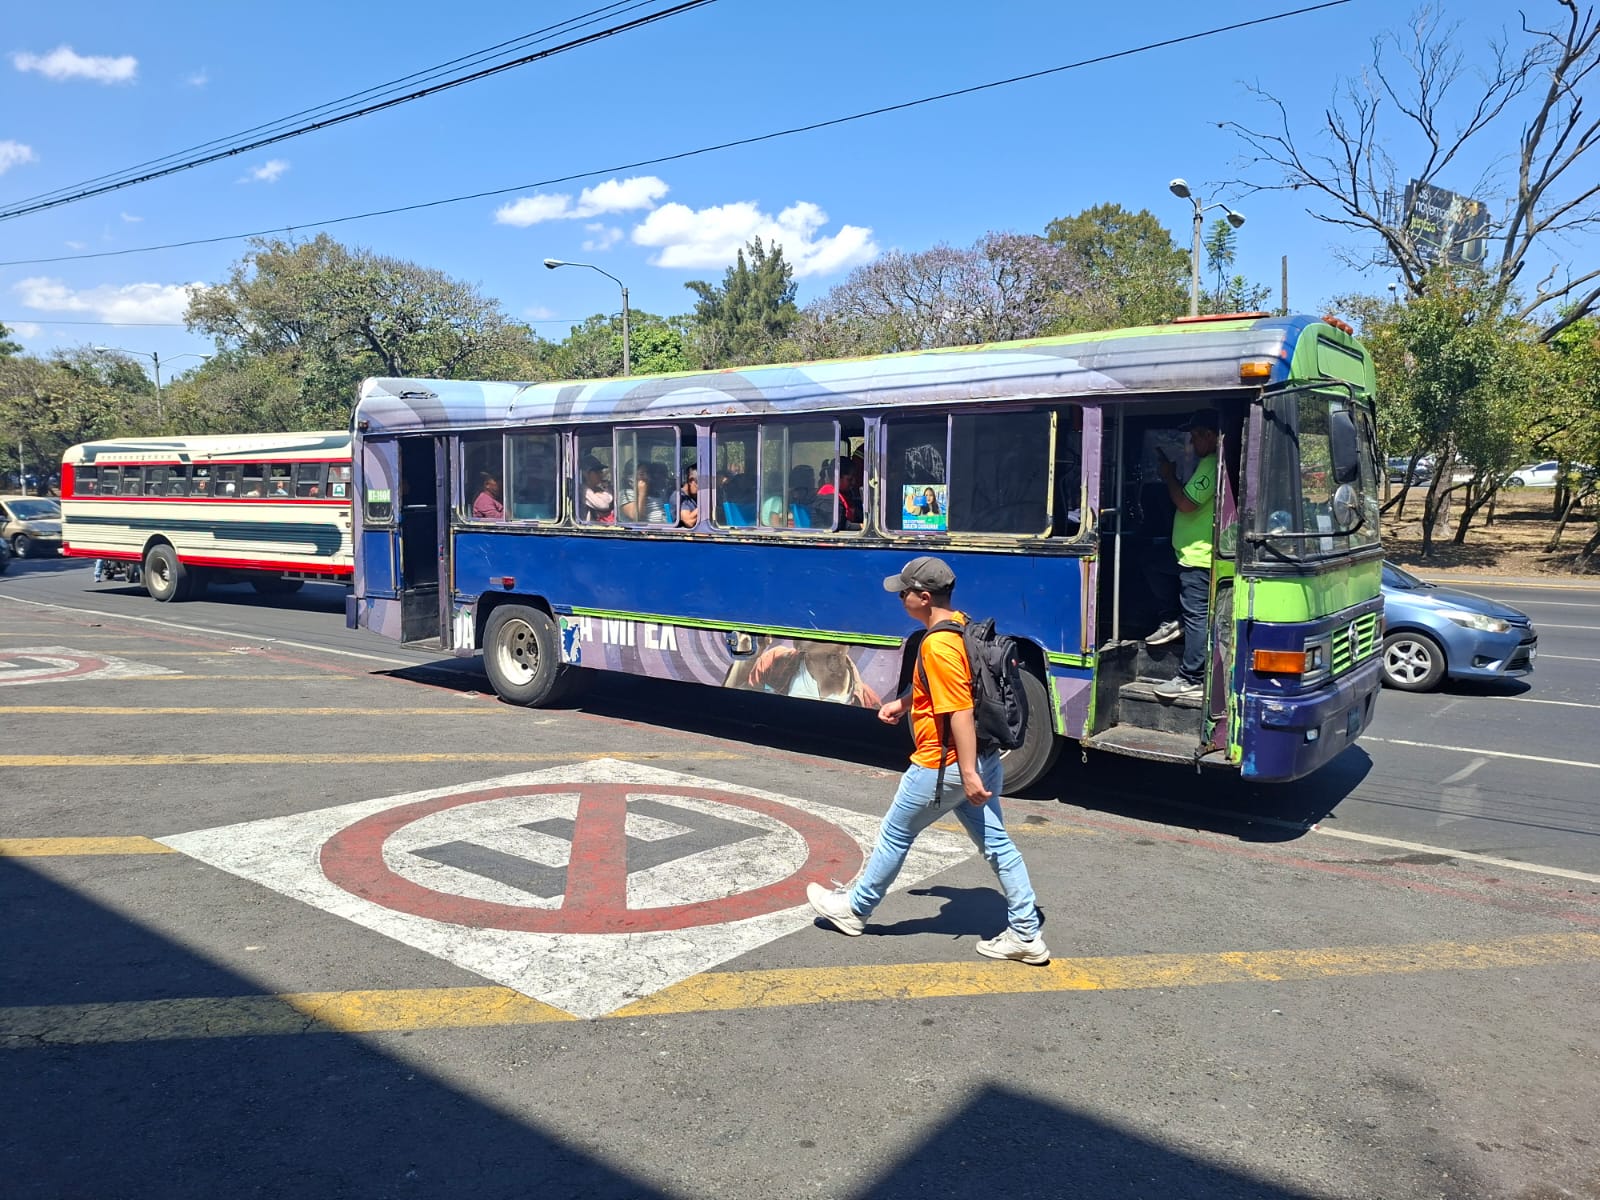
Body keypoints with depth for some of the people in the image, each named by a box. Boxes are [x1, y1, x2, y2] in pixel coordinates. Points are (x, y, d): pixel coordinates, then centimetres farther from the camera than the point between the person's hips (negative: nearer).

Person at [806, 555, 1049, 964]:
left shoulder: (937, 644, -23)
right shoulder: (963, 626, 7)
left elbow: (960, 712, -27)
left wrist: (968, 773, -26)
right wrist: (902, 702, 30)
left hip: (943, 765, -9)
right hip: (984, 758, 9)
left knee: (895, 835, 10)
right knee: (996, 842, 12)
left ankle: (854, 909, 29)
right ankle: (1025, 934, 17)